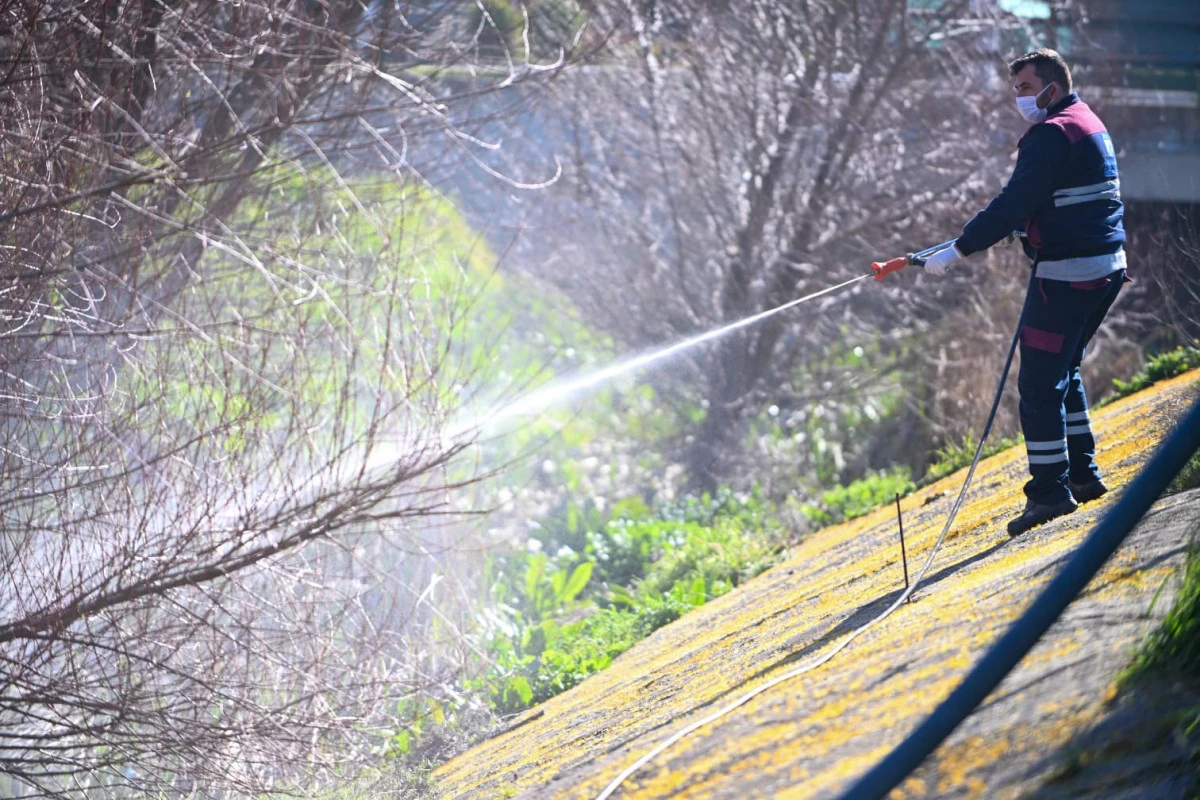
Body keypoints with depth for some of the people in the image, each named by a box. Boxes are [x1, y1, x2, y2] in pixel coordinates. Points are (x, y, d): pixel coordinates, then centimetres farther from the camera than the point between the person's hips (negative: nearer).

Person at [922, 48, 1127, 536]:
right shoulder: (1089, 124, 17)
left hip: (1067, 272, -10)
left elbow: (1015, 204, -21)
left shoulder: (1052, 134, -15)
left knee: (1040, 382, -7)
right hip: (1107, 266, 10)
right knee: (1063, 372, 21)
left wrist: (958, 250, -19)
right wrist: (1025, 229, 17)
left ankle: (1051, 490, -8)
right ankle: (1083, 473, 23)